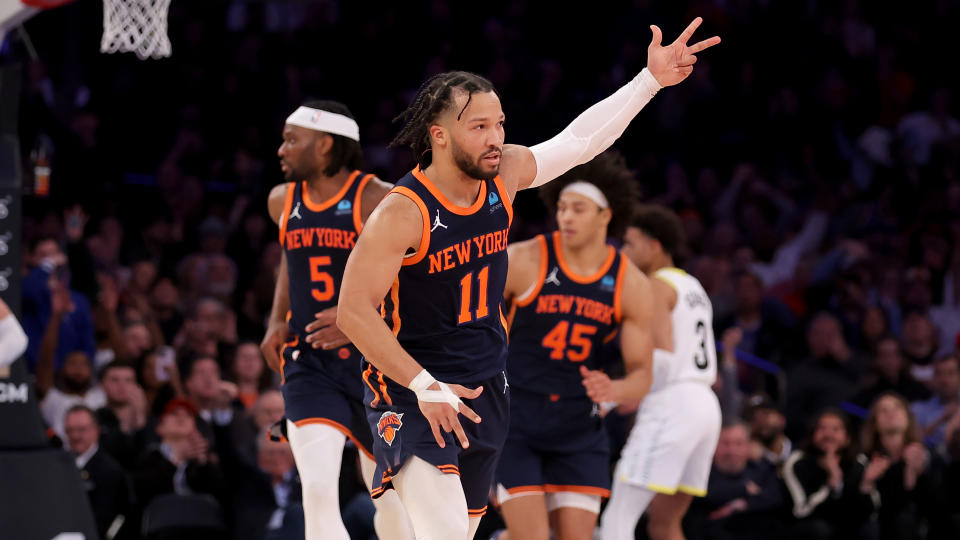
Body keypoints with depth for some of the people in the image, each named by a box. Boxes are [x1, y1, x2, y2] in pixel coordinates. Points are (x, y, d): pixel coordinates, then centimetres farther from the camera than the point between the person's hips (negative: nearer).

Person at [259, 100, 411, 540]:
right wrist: (277, 319, 11)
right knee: (319, 493, -18)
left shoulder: (378, 201, -12)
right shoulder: (283, 201, 6)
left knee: (389, 494, 16)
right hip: (308, 363, 3)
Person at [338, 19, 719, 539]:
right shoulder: (403, 213, -22)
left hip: (486, 387, 7)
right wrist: (424, 387, -25)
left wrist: (650, 80, 5)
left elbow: (580, 139, 9)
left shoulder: (504, 174, -4)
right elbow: (353, 311, -21)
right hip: (410, 390, -7)